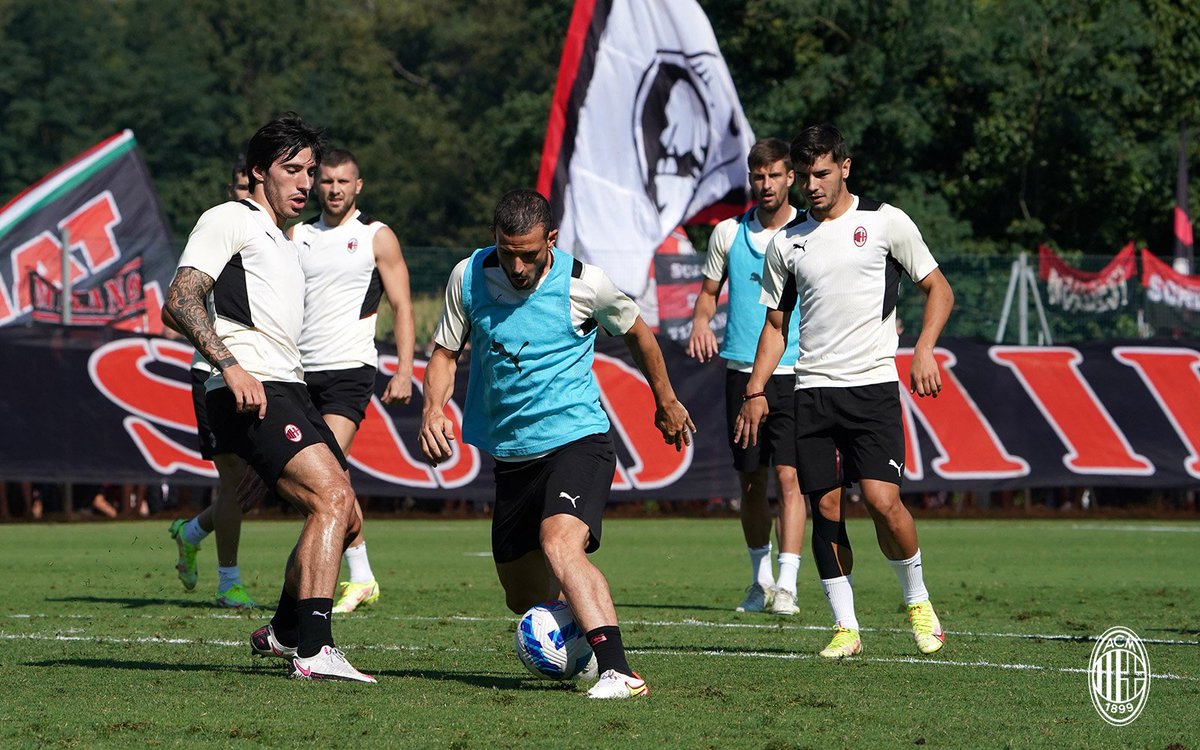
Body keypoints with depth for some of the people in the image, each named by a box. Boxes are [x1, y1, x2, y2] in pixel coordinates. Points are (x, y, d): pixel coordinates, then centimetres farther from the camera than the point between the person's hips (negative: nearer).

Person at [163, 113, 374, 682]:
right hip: (249, 394, -10)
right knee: (332, 499, -23)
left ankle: (282, 630, 28)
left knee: (345, 519, 11)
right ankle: (314, 651, -27)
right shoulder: (230, 220, 0)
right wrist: (230, 365, -25)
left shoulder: (283, 243, 29)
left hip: (287, 392, 10)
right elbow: (181, 300, -12)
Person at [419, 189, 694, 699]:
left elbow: (635, 332, 9)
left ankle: (617, 671, -42)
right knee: (524, 595, 10)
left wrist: (666, 402, 22)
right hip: (511, 455, 5)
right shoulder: (468, 277, -3)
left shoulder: (584, 283, -11)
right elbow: (445, 352, 10)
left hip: (576, 439, -5)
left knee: (559, 543, -32)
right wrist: (433, 409, -10)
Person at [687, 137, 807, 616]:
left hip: (793, 374, -3)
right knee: (750, 479, 8)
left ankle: (787, 586, -15)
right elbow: (709, 290, 18)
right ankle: (760, 580, 23)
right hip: (741, 371, 3)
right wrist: (700, 322, -3)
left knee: (789, 477, -12)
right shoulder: (728, 233, 8)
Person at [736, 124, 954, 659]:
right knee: (825, 508, -1)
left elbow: (938, 290, 7)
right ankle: (846, 628, 5)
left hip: (873, 384, -3)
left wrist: (923, 350, -8)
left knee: (882, 499, -15)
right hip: (812, 389, 3)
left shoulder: (885, 222, 2)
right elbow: (776, 323, 19)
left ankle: (918, 601, 7)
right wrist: (755, 390, 8)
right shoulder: (786, 242, 12)